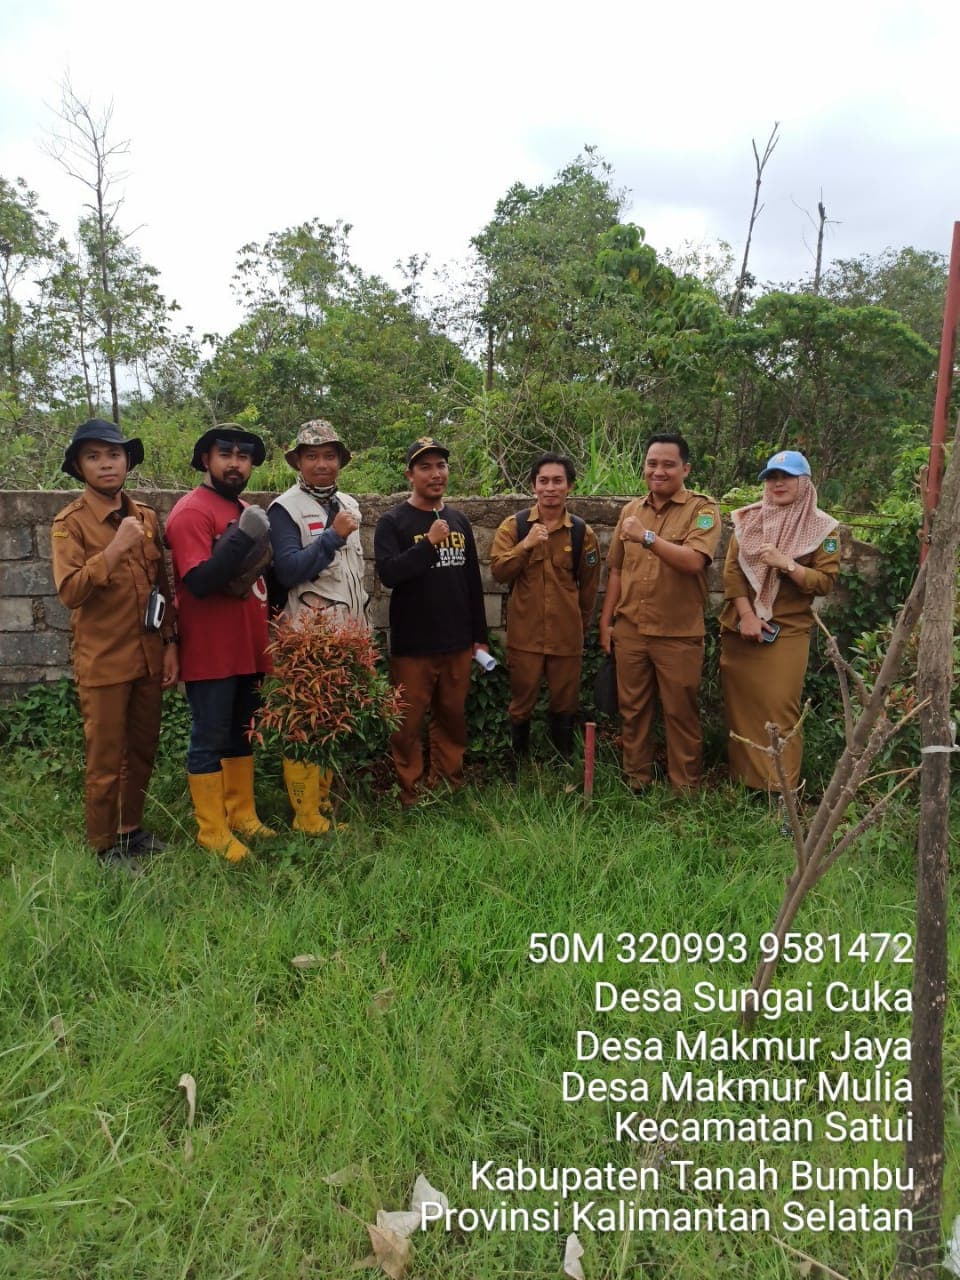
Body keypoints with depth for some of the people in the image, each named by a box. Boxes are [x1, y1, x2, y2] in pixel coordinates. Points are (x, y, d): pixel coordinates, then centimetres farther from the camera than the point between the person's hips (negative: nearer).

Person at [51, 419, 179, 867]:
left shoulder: (147, 518, 8)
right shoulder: (70, 523, -8)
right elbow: (70, 591, -20)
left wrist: (171, 644, 9)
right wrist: (116, 548, -26)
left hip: (149, 656, 5)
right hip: (103, 661, -5)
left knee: (143, 751, 15)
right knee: (105, 760, 4)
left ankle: (131, 828, 32)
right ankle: (105, 845, 20)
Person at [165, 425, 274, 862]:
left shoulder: (244, 512, 15)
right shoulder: (192, 512, -12)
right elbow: (200, 581, -23)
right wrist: (243, 538, -28)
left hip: (248, 648, 9)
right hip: (211, 653, -8)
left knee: (241, 734, 16)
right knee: (209, 741, 1)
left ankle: (241, 814, 28)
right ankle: (211, 830, 12)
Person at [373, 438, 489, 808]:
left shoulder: (459, 521, 11)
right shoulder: (393, 522, -4)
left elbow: (473, 581, 15)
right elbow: (388, 573, -19)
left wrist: (480, 636, 14)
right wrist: (429, 542, -22)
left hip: (458, 644, 5)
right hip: (412, 646, -4)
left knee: (452, 718, 13)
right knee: (409, 725, 2)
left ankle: (449, 787, 27)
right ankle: (411, 795, 16)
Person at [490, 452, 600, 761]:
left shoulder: (582, 533, 2)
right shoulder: (514, 526, 0)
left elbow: (589, 587, 11)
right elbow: (498, 571, -9)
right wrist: (526, 544, -21)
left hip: (566, 636, 1)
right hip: (524, 634, -1)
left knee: (565, 706, 12)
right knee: (521, 704, 10)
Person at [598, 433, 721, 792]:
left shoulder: (702, 509, -6)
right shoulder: (630, 510, 9)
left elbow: (694, 561, -23)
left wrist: (647, 537, -29)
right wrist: (606, 620, 10)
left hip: (678, 633, -4)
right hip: (629, 629, 4)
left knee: (680, 712, 7)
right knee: (632, 708, 13)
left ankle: (685, 787, 21)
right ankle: (636, 778, 28)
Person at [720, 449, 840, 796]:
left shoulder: (822, 528, -1)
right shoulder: (747, 519, 5)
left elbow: (825, 582, -7)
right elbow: (731, 570, 0)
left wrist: (786, 563, -22)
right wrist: (746, 615, -12)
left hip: (787, 631, -3)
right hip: (740, 628, 3)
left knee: (779, 708, -6)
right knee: (740, 705, 6)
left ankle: (780, 787, 2)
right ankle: (740, 778, 16)